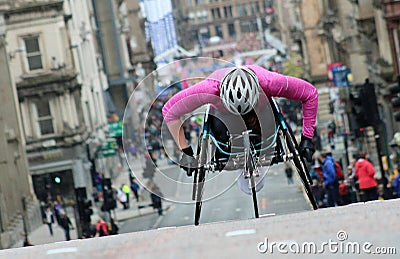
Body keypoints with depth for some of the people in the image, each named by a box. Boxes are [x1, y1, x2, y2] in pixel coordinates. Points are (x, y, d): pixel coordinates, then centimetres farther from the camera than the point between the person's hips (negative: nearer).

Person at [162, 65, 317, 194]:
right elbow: (169, 111, -33)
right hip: (221, 112, 0)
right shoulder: (210, 89, -45)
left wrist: (306, 138, -29)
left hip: (262, 111, 0)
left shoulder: (269, 82, -45)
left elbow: (310, 94, -29)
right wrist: (186, 152, -33)